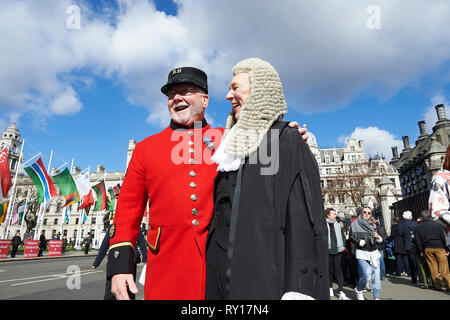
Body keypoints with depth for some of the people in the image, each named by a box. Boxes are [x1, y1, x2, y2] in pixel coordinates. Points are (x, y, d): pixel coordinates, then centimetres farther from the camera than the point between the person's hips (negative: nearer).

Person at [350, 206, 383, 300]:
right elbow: (351, 237, -2)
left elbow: (380, 240, 19)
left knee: (376, 275, -1)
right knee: (366, 275, -12)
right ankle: (358, 290, 16)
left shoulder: (373, 225, 15)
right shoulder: (355, 224, 2)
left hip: (374, 252, 5)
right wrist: (359, 242, -18)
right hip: (362, 253, -5)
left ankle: (376, 297, 10)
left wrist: (378, 237, -4)